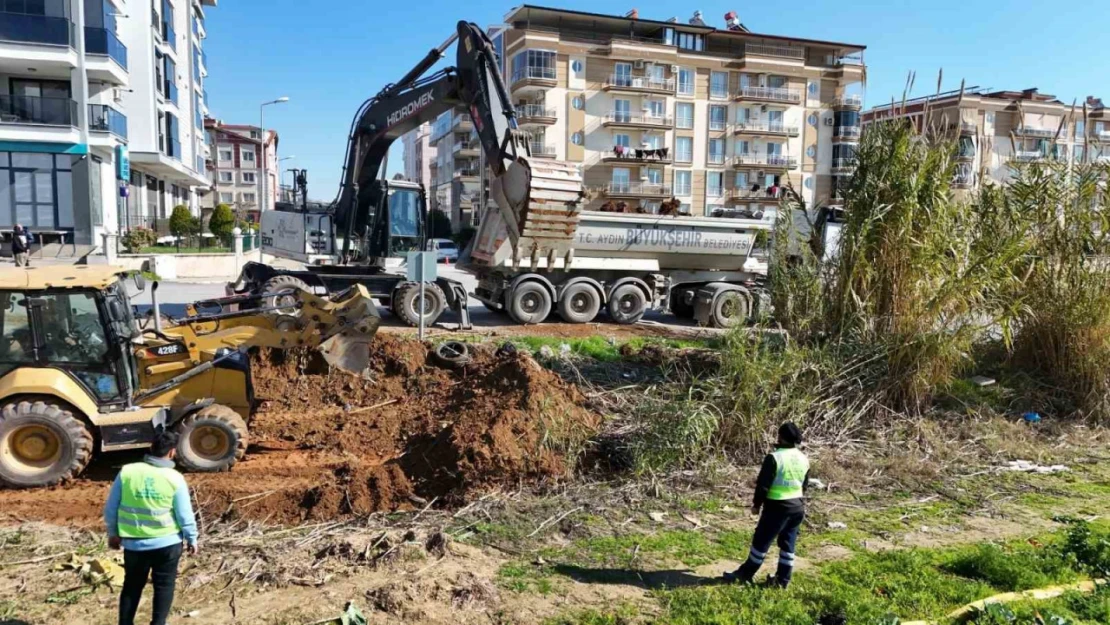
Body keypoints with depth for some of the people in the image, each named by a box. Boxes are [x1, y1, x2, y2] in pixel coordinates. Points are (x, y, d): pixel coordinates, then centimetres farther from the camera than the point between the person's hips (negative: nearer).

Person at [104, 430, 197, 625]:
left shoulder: (127, 471, -8)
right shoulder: (174, 478, -13)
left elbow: (111, 507, 0)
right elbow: (185, 514, -7)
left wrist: (113, 533, 15)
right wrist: (192, 539, 7)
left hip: (134, 543, 2)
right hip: (167, 542, -2)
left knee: (131, 586, 20)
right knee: (164, 586, 13)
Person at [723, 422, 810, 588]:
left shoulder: (774, 457, -17)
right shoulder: (804, 459, 5)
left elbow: (763, 485, -15)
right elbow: (805, 485, 15)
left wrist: (757, 504, -3)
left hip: (778, 506, -6)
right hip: (798, 506, 7)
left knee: (761, 541, 4)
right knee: (788, 543, 15)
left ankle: (745, 574, 15)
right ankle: (783, 579, 21)